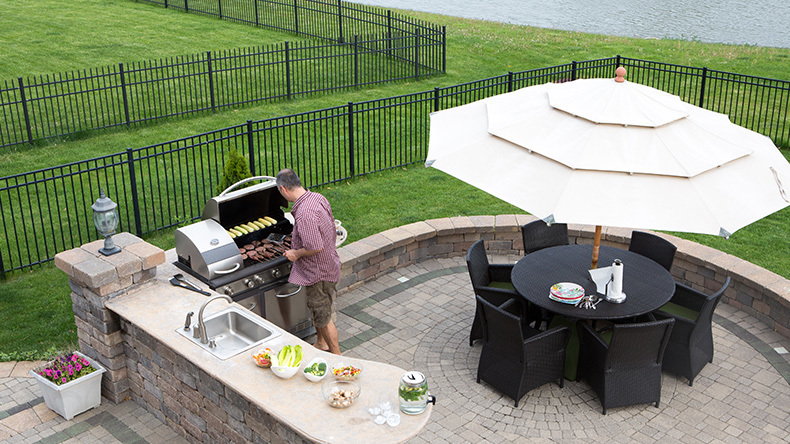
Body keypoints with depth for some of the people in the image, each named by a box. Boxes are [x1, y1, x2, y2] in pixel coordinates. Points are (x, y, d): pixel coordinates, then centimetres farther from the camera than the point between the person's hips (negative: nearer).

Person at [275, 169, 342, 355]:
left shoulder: (304, 214, -31)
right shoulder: (318, 198, -1)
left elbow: (315, 247, -33)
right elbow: (332, 230, 10)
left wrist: (296, 253, -16)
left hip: (318, 271, -10)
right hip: (329, 264, 10)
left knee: (323, 315, 6)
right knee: (318, 310, 26)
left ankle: (336, 355, 19)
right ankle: (321, 343, 45)